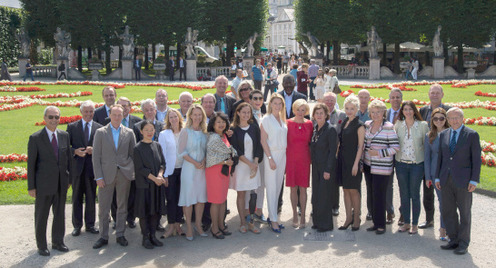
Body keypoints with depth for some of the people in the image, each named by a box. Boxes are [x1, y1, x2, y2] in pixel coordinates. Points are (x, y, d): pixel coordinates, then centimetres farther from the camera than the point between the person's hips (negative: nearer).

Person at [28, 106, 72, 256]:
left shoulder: (64, 136, 4)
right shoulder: (35, 138, -9)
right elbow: (31, 164, -7)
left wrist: (69, 179, 9)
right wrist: (31, 186, -8)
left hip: (61, 184, 4)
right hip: (44, 184, -4)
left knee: (60, 214, 14)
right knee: (41, 216, 8)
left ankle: (57, 242, 30)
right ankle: (41, 246, 22)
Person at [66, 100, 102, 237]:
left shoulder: (99, 128, 4)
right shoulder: (72, 127, 3)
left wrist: (94, 150, -13)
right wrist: (75, 151, -15)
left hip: (92, 167, 1)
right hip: (77, 167, 0)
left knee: (91, 198, 8)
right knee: (77, 197, 7)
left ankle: (90, 225, 20)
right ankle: (77, 226, 17)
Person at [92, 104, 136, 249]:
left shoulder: (129, 133, 6)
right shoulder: (100, 132, 2)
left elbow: (133, 154, 9)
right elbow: (96, 156, -1)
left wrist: (133, 172, 1)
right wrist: (99, 177, -7)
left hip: (124, 174, 1)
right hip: (106, 174, -1)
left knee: (122, 206, 8)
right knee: (103, 207, 2)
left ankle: (120, 235, 20)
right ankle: (103, 236, 14)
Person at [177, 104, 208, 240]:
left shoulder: (204, 131, 9)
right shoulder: (186, 131, -4)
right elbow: (182, 151, -7)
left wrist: (204, 161, -5)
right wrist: (195, 163, -15)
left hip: (202, 167, 5)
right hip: (189, 168, -5)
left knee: (202, 196, 7)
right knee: (188, 196, -2)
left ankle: (198, 224, 19)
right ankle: (189, 227, 7)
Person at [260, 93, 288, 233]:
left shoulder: (282, 119, 11)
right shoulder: (266, 119, -8)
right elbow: (263, 140, -11)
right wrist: (270, 158, -15)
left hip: (282, 154, 7)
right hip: (271, 154, -6)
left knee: (278, 187, 9)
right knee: (271, 188, -3)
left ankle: (272, 216, 18)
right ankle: (273, 220, 2)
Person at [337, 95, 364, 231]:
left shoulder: (359, 125, -9)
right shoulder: (344, 122, 12)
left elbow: (360, 146, -10)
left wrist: (356, 164, -15)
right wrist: (337, 156, 10)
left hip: (353, 160, -7)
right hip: (343, 159, 7)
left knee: (353, 190, -1)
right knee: (345, 189, 10)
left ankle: (356, 219, 11)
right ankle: (349, 218, 18)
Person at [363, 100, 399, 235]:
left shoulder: (388, 127, -8)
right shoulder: (367, 125, 10)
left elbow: (395, 147, -10)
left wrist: (379, 153, -18)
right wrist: (362, 162, 14)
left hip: (382, 167, -6)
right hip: (368, 166, 6)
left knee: (379, 196, -5)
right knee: (370, 195, 9)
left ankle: (381, 225, 5)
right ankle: (375, 222, 20)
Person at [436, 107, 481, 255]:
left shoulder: (472, 135, -4)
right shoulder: (443, 135, 10)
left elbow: (476, 159, -5)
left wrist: (474, 180, -10)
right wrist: (437, 177, 9)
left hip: (463, 180, -4)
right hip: (446, 180, 5)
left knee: (465, 212, 4)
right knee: (448, 211, 8)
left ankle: (463, 243, 12)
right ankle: (453, 240, 20)